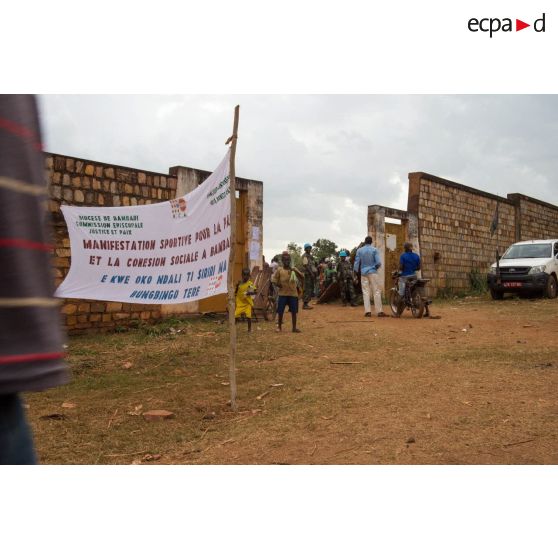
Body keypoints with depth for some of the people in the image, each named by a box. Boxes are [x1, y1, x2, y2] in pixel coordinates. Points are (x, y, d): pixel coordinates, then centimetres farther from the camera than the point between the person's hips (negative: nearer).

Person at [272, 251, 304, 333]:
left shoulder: (294, 270, 4)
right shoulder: (279, 270, 0)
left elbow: (302, 278, -3)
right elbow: (273, 279, 1)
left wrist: (296, 271, -16)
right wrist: (278, 284, -15)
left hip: (293, 294, 1)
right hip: (282, 294, -1)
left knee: (294, 311, 3)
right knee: (280, 311, 2)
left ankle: (294, 327, 11)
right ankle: (279, 326, 15)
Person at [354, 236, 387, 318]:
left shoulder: (359, 250, 3)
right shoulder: (374, 250, -3)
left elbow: (356, 262, 3)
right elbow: (378, 262, -9)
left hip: (363, 273, 3)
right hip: (373, 272, -2)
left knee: (366, 292, 5)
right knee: (377, 291, 0)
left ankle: (367, 311, -1)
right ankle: (379, 311, -4)